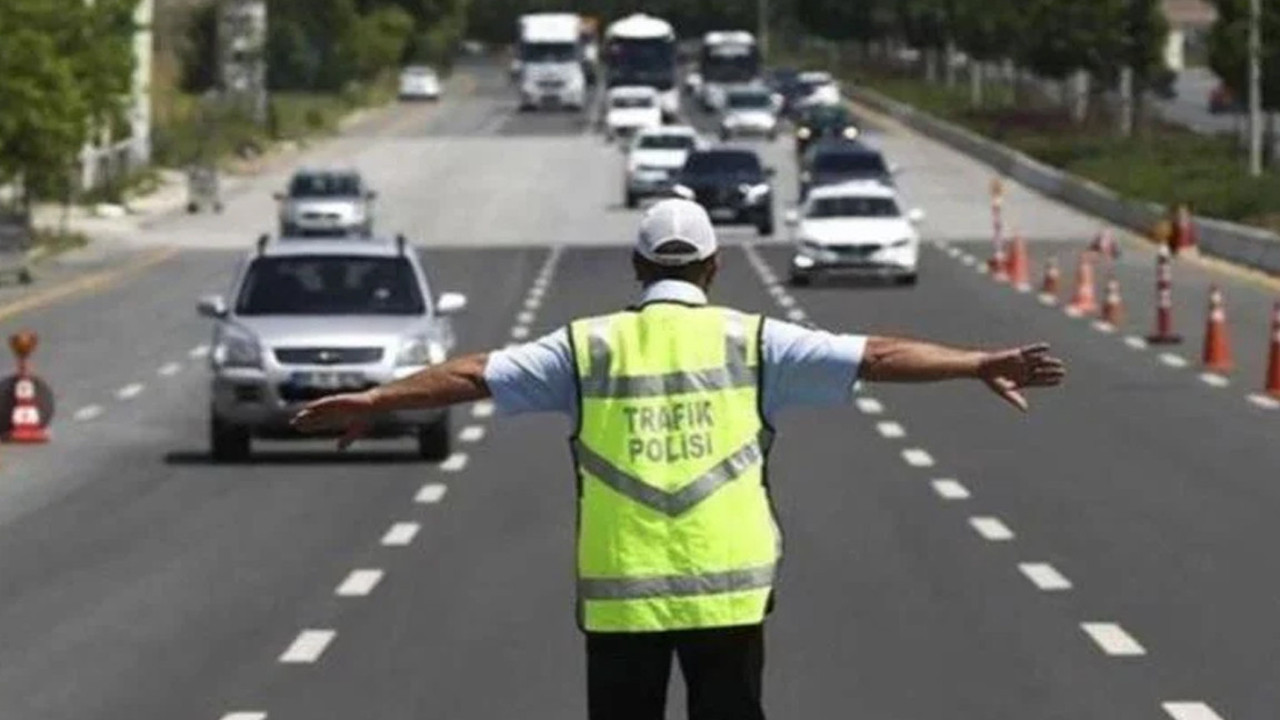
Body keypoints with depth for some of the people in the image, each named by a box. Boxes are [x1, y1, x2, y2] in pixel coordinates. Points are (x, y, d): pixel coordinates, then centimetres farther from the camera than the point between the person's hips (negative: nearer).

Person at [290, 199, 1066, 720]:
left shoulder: (590, 346, 3)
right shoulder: (750, 341, 1)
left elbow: (474, 374, 5)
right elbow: (876, 357, -2)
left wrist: (374, 400, 14)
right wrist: (983, 364, 0)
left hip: (618, 593, 1)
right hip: (727, 588, -1)